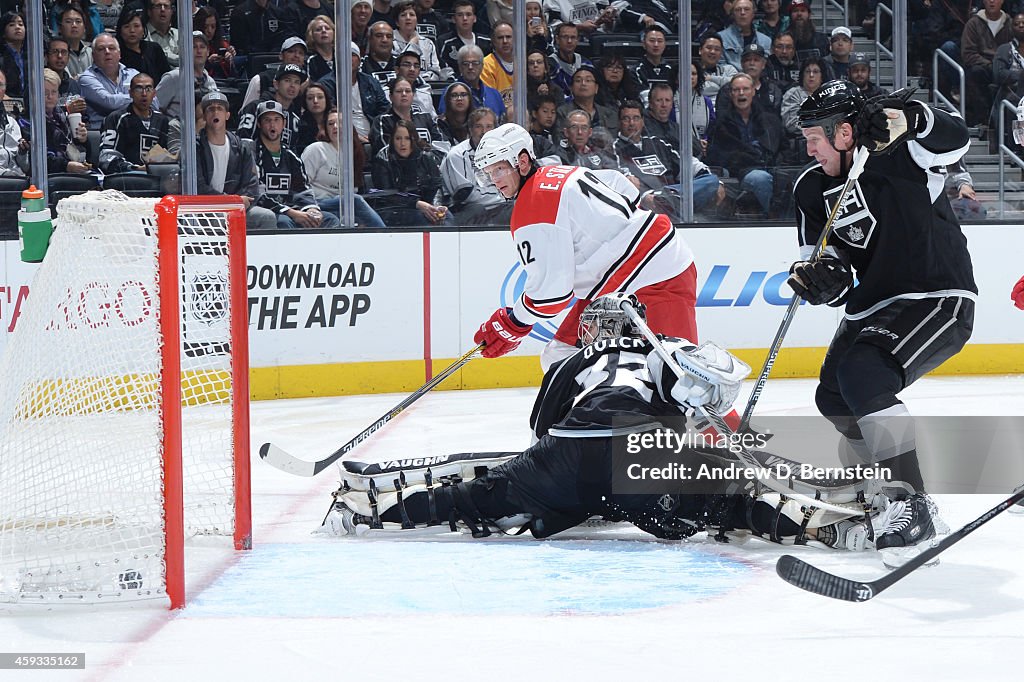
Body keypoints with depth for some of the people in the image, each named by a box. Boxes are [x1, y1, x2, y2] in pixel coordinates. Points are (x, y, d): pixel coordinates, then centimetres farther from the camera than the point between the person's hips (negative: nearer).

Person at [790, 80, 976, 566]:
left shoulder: (897, 155, -16)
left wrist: (907, 121, -47)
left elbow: (955, 138, -33)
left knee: (863, 375, -28)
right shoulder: (812, 189, 4)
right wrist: (818, 275, -17)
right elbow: (828, 264, 5)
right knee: (834, 397, 16)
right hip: (873, 304, 9)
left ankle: (911, 505, -28)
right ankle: (890, 488, 39)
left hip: (937, 299, -9)